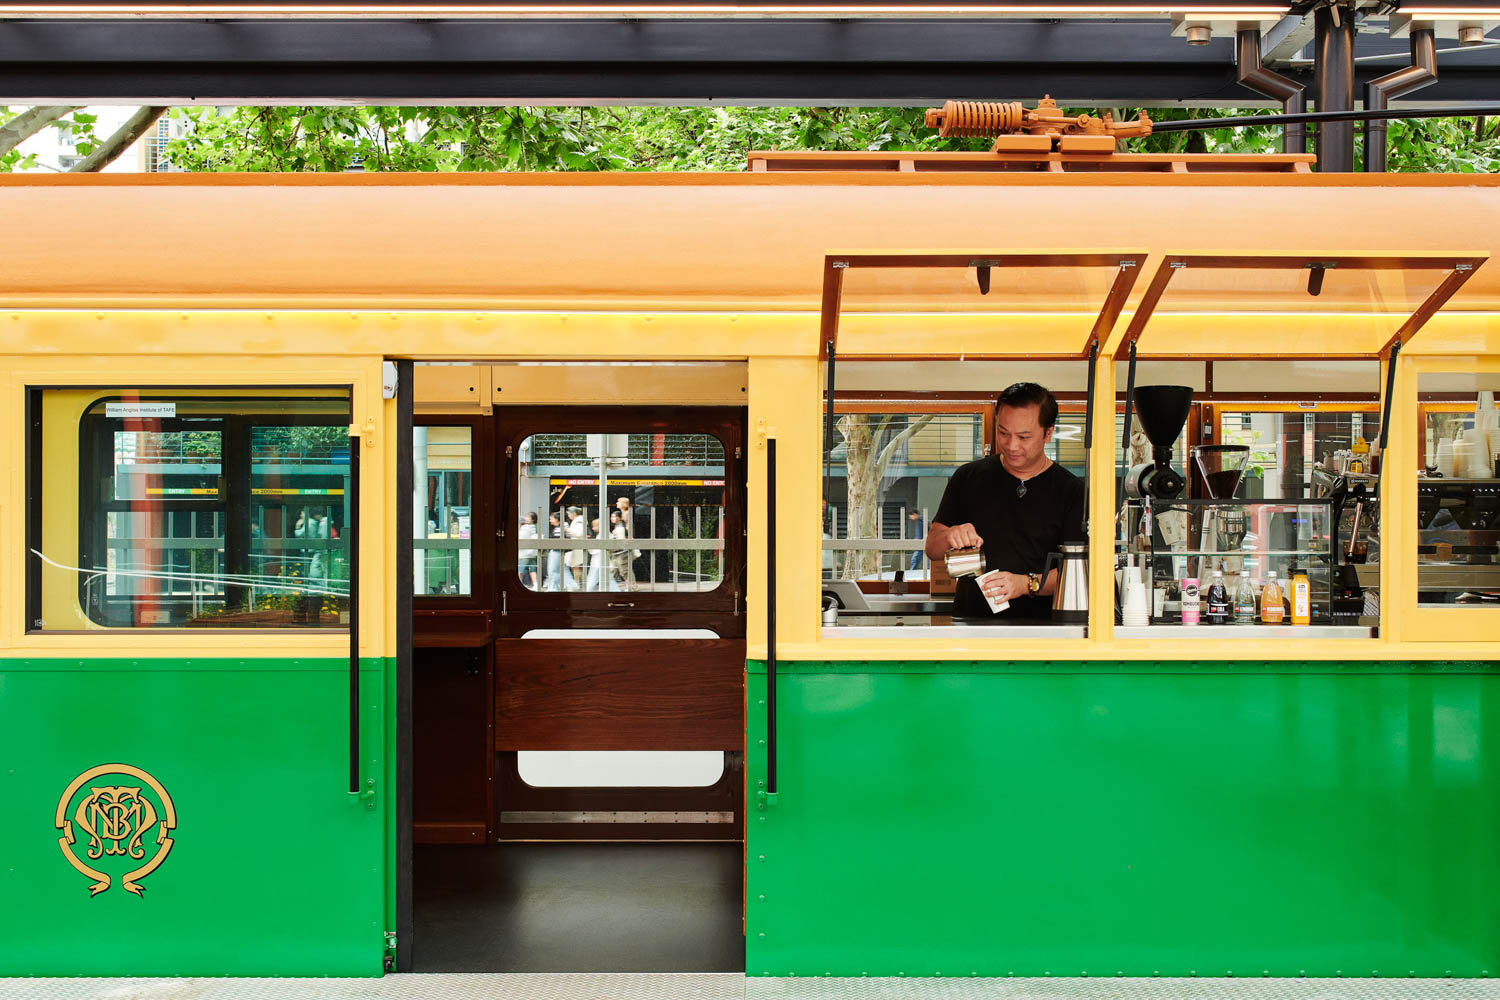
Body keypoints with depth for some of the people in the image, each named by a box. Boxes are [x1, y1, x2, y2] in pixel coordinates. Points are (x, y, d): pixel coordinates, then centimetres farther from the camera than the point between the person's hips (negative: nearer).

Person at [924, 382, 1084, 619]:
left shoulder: (1070, 490, 4)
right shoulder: (968, 477, 12)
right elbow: (932, 549, 13)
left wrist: (1028, 584, -19)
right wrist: (949, 537, -9)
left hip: (1038, 626, -2)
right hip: (970, 621, 2)